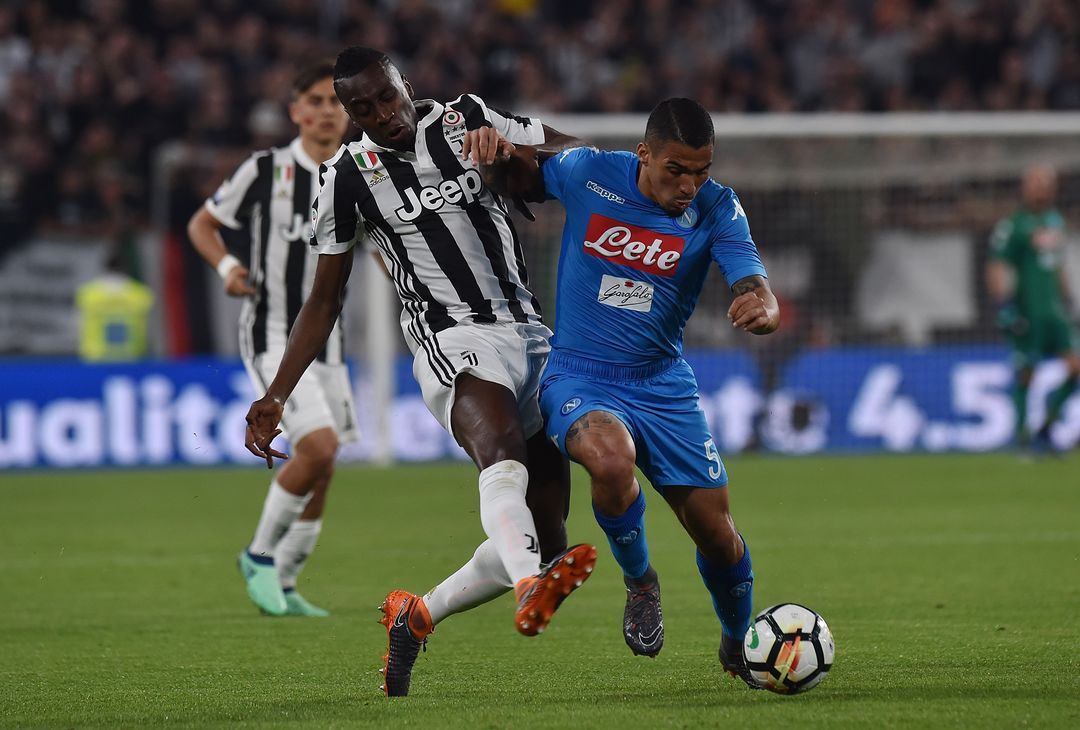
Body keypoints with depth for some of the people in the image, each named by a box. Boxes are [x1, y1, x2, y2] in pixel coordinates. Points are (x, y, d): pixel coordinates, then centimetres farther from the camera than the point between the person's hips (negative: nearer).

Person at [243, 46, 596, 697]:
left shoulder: (466, 120, 8)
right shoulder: (349, 176, 6)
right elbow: (326, 300, 13)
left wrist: (506, 150, -12)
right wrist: (276, 395, 7)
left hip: (532, 336, 4)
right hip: (454, 341, -4)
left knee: (546, 539, 0)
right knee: (503, 447, -38)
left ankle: (417, 617, 21)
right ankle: (530, 591, -65)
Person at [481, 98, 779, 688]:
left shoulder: (717, 210, -10)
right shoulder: (585, 174, -10)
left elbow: (758, 293, -19)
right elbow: (517, 181, 10)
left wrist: (761, 310, -44)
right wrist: (500, 156, -14)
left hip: (663, 383, 2)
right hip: (578, 375, -2)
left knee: (714, 529, 2)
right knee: (611, 459, -35)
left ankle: (738, 646, 33)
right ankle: (639, 582, -6)